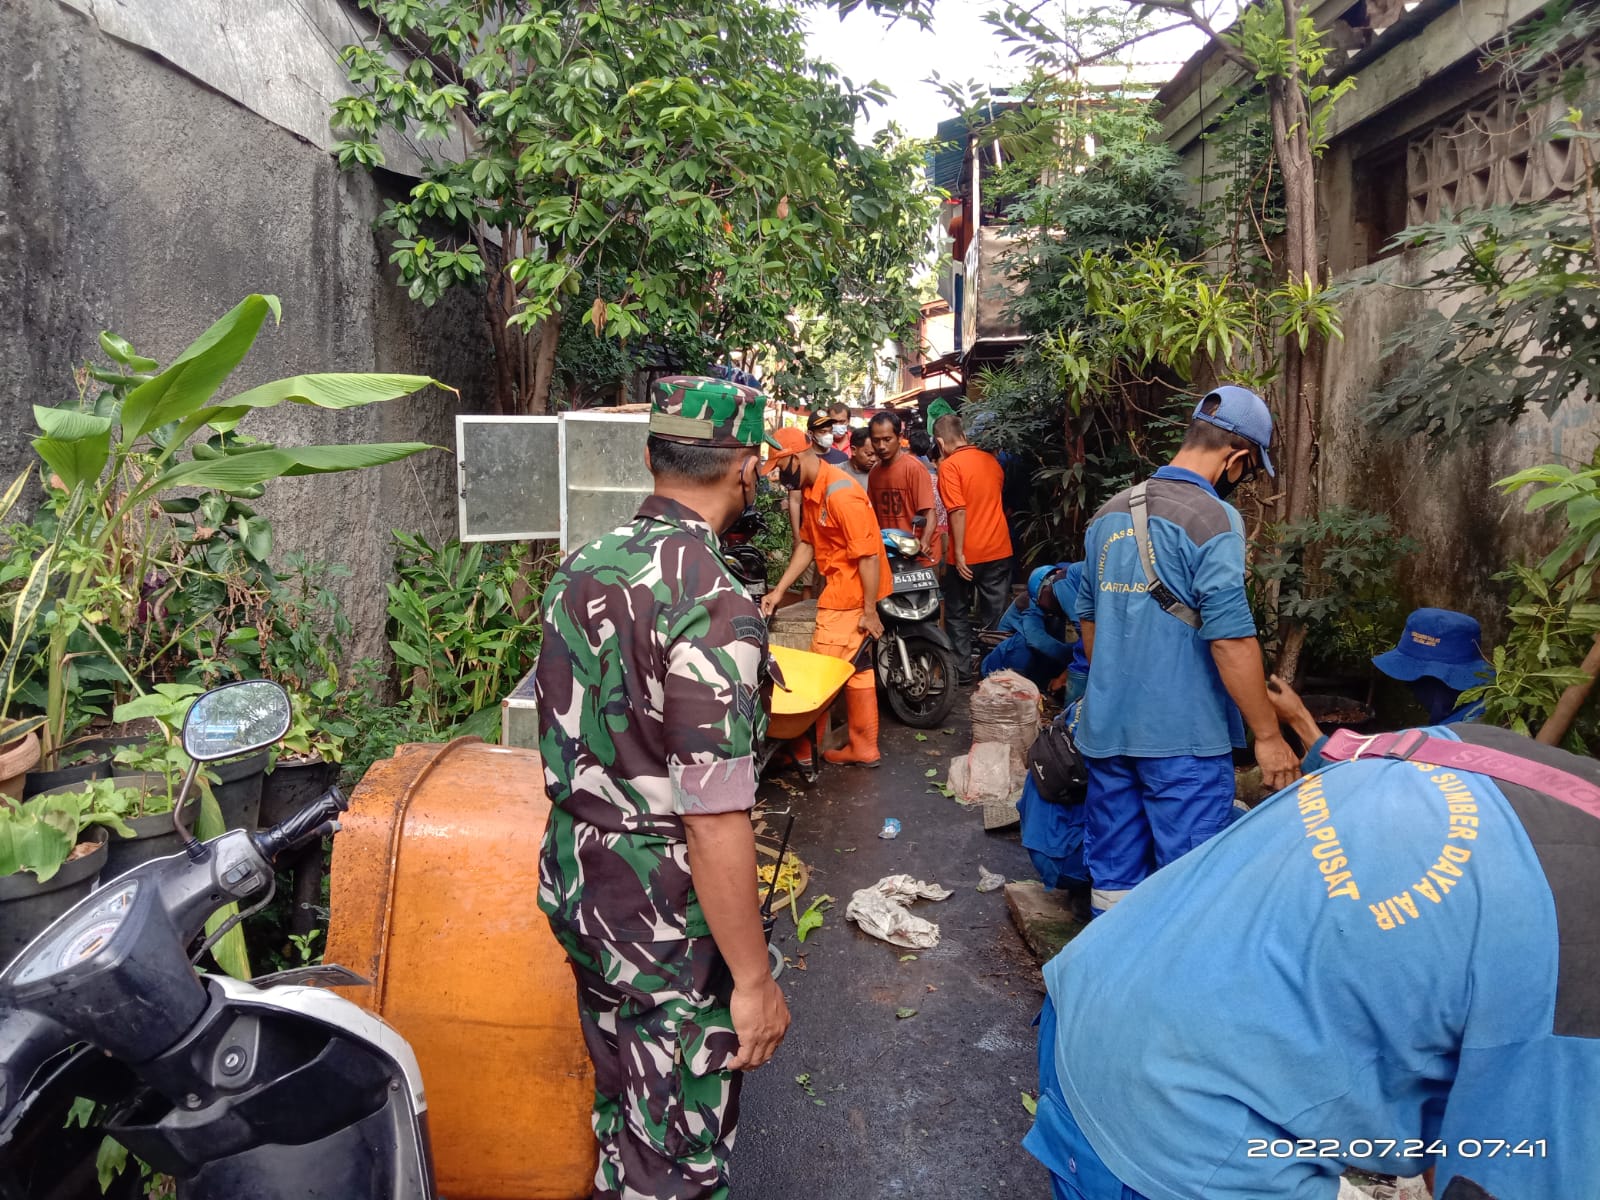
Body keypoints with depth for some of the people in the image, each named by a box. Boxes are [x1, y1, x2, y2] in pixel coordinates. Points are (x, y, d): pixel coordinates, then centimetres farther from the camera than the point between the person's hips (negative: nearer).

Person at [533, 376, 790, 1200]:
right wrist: (753, 980, -16)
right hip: (665, 920, -8)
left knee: (622, 1106, 27)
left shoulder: (582, 566, 0)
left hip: (575, 886, 8)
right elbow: (713, 823, -26)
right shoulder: (712, 602, -25)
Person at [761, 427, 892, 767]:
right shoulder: (812, 490, 8)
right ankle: (864, 747, 25)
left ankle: (806, 747, 16)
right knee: (856, 668, 15)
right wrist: (779, 590, 8)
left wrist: (869, 610, -20)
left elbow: (868, 555, -23)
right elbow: (807, 544, 12)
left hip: (851, 597, -10)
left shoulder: (840, 494, -23)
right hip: (840, 591, 10)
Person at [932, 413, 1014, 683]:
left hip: (967, 555, -5)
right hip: (999, 550, 5)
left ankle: (962, 670, 14)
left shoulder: (950, 465, -12)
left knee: (958, 614, 11)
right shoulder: (991, 459, 7)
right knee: (995, 615, 11)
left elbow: (958, 511, -19)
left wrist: (959, 553, -16)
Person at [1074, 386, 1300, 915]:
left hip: (1106, 727, 7)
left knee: (1113, 878, 15)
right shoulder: (1212, 518, -13)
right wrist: (1268, 735, -10)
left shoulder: (1110, 512, 10)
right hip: (1182, 734, -7)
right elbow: (1230, 638, -18)